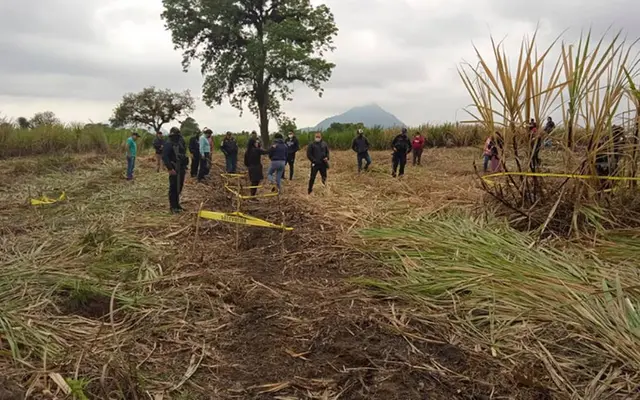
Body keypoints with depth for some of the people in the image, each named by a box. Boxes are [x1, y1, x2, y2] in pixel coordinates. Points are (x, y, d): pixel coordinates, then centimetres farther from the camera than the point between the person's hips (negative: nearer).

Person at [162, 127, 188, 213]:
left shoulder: (181, 143, 12)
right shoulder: (168, 144, -11)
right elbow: (165, 157, -18)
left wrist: (185, 167, 17)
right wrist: (170, 169, -23)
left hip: (181, 169, 8)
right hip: (174, 170, -7)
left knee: (179, 187, 13)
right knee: (173, 188, -4)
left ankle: (177, 204, 24)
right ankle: (173, 206, 3)